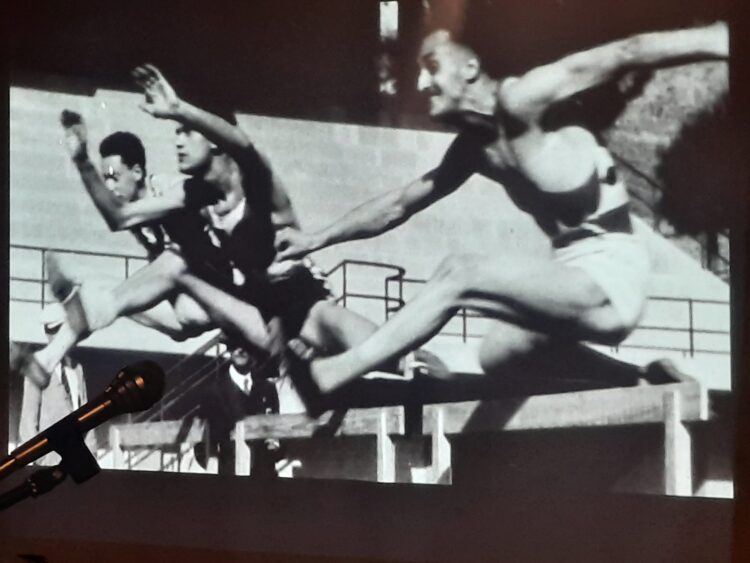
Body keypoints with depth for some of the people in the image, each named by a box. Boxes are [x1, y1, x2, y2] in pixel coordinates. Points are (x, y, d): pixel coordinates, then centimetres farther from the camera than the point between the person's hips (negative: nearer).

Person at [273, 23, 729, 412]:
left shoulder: (518, 100, -13)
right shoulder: (472, 148, 12)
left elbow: (619, 56, -24)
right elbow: (400, 204, 23)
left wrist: (714, 39, -33)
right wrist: (316, 241, 19)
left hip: (609, 273, -10)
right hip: (577, 277, 10)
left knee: (461, 275, -20)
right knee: (496, 358, 22)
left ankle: (330, 376, -18)